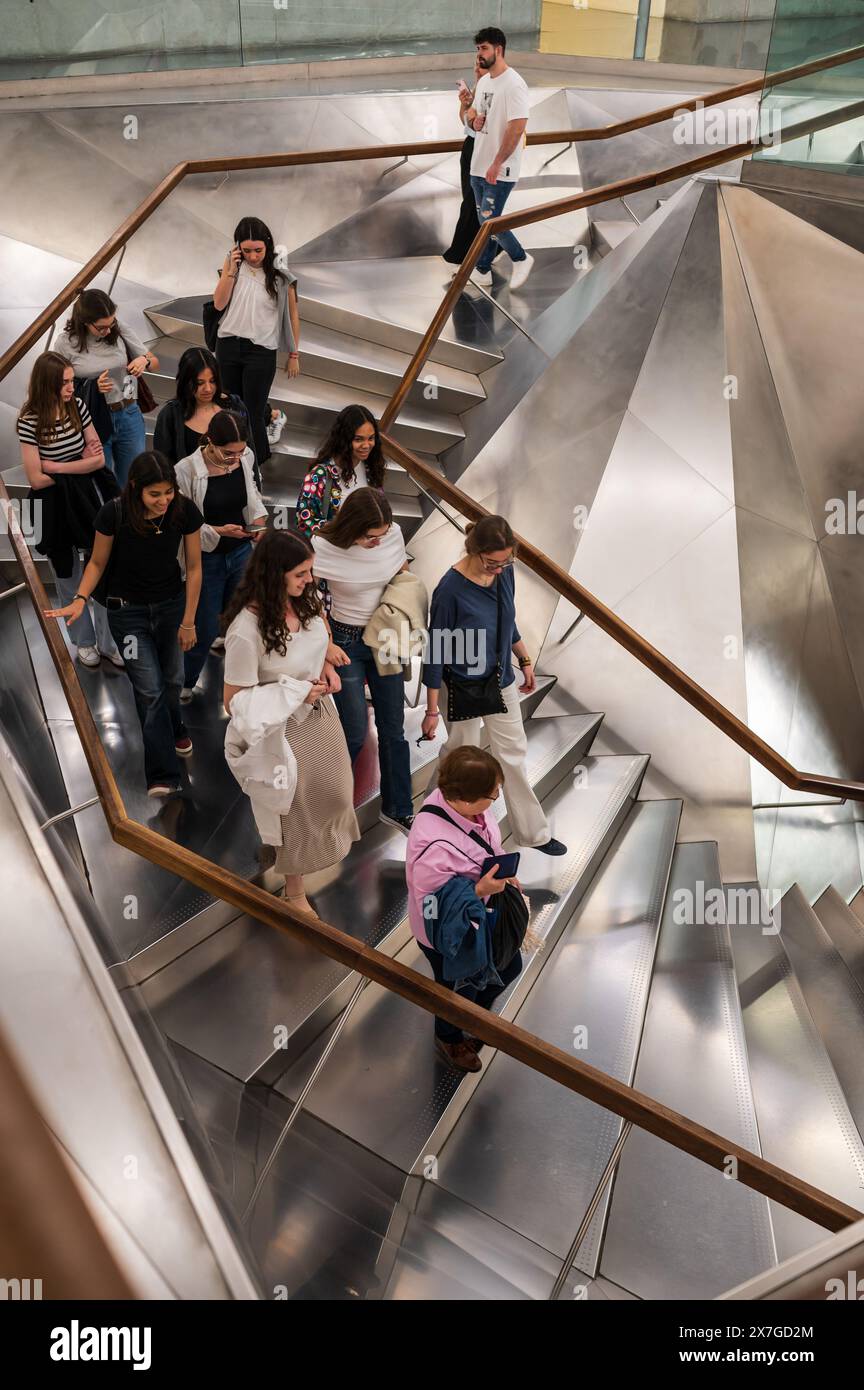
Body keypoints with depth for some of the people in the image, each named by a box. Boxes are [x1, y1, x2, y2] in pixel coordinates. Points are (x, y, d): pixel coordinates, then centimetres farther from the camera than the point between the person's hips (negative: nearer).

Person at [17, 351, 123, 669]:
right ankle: (84, 641, 32)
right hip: (55, 508, -2)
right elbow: (36, 479, -16)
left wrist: (58, 467, -14)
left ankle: (109, 643, 19)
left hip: (88, 500, 2)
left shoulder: (78, 406, -5)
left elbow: (99, 458, -5)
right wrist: (81, 463, -10)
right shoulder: (30, 421, -15)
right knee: (69, 580, 14)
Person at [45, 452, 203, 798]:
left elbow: (194, 568, -8)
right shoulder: (113, 514, -23)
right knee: (149, 689, -5)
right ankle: (163, 776, 1)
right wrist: (79, 600, -22)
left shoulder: (185, 512, -19)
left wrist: (188, 621, -6)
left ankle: (173, 730, 49)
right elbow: (97, 562, -6)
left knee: (172, 679, 15)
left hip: (171, 604, 2)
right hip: (128, 611, -2)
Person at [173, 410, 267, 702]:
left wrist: (258, 518, -7)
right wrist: (218, 531, -29)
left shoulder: (246, 458, -9)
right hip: (206, 560, -4)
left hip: (241, 553, 4)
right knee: (205, 630, 9)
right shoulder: (187, 470, -24)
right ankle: (186, 684, 36)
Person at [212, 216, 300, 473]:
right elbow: (218, 304, -5)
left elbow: (292, 314, 0)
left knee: (253, 413, -3)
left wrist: (294, 355, 2)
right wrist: (232, 269, -14)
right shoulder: (233, 263, 0)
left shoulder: (280, 272, -8)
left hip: (261, 351, -4)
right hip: (228, 345, 4)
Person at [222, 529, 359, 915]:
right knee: (295, 810, 16)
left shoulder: (303, 599, -13)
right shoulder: (247, 631, -33)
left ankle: (323, 847, 58)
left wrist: (326, 664, -6)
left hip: (322, 713, 6)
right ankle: (294, 890, 43)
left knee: (336, 794, 24)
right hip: (285, 729, -6)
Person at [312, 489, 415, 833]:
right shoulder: (325, 547, -22)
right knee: (355, 733, 2)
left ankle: (397, 808, 27)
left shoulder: (393, 534, -12)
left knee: (393, 729, 11)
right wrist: (326, 645, -14)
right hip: (346, 642, -4)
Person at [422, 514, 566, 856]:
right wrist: (431, 710, -13)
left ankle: (532, 831, 28)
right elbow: (436, 652, -18)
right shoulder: (450, 590, -25)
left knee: (514, 755, 15)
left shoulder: (504, 572, -8)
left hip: (501, 680, 6)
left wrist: (525, 661, 19)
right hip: (463, 687, -5)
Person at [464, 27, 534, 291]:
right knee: (484, 221, 14)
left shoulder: (513, 84, -17)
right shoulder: (483, 81, 11)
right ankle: (482, 271, 24)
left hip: (500, 170, -9)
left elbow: (517, 128, -22)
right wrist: (472, 119, -3)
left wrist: (497, 164, -22)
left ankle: (521, 259, 13)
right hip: (478, 165, 9)